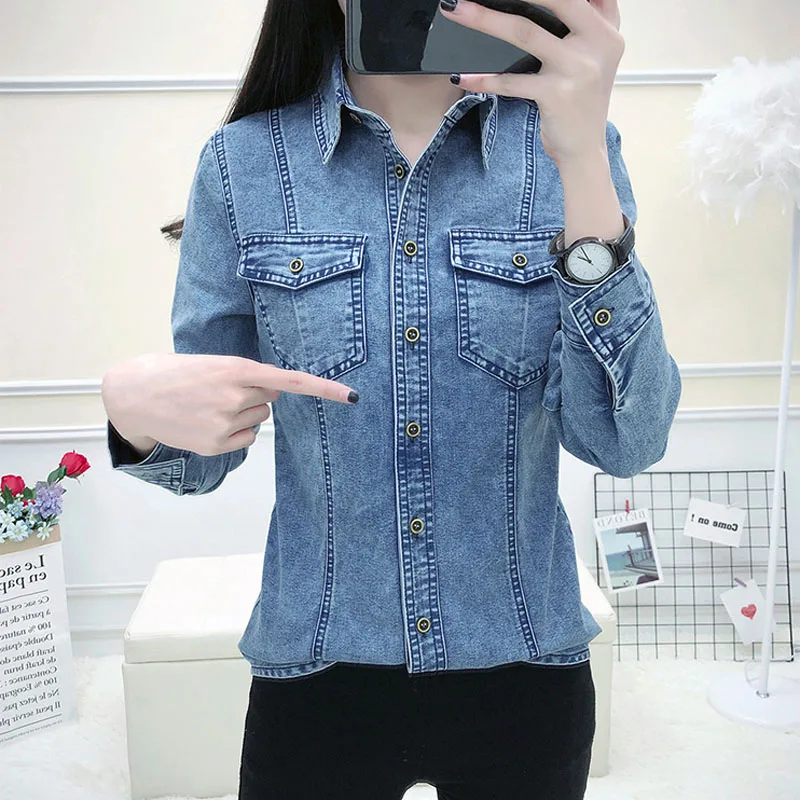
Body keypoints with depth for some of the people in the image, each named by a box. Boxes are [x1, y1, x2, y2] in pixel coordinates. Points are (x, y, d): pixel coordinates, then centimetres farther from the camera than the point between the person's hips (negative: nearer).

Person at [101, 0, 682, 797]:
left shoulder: (568, 144, -5)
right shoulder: (243, 161, -6)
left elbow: (624, 442, -16)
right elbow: (201, 461, 0)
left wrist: (583, 163, -25)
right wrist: (132, 402, -22)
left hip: (524, 673, 1)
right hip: (316, 673, 0)